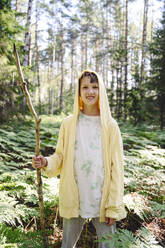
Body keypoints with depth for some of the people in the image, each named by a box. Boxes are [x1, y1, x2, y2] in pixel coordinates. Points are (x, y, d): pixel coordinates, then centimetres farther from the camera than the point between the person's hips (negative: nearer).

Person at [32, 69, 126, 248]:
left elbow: (116, 167, -4)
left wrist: (114, 206, -6)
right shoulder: (69, 123, 0)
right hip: (73, 199, 1)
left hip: (103, 200, -1)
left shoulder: (110, 126, -4)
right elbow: (60, 157, 7)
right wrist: (46, 163, -15)